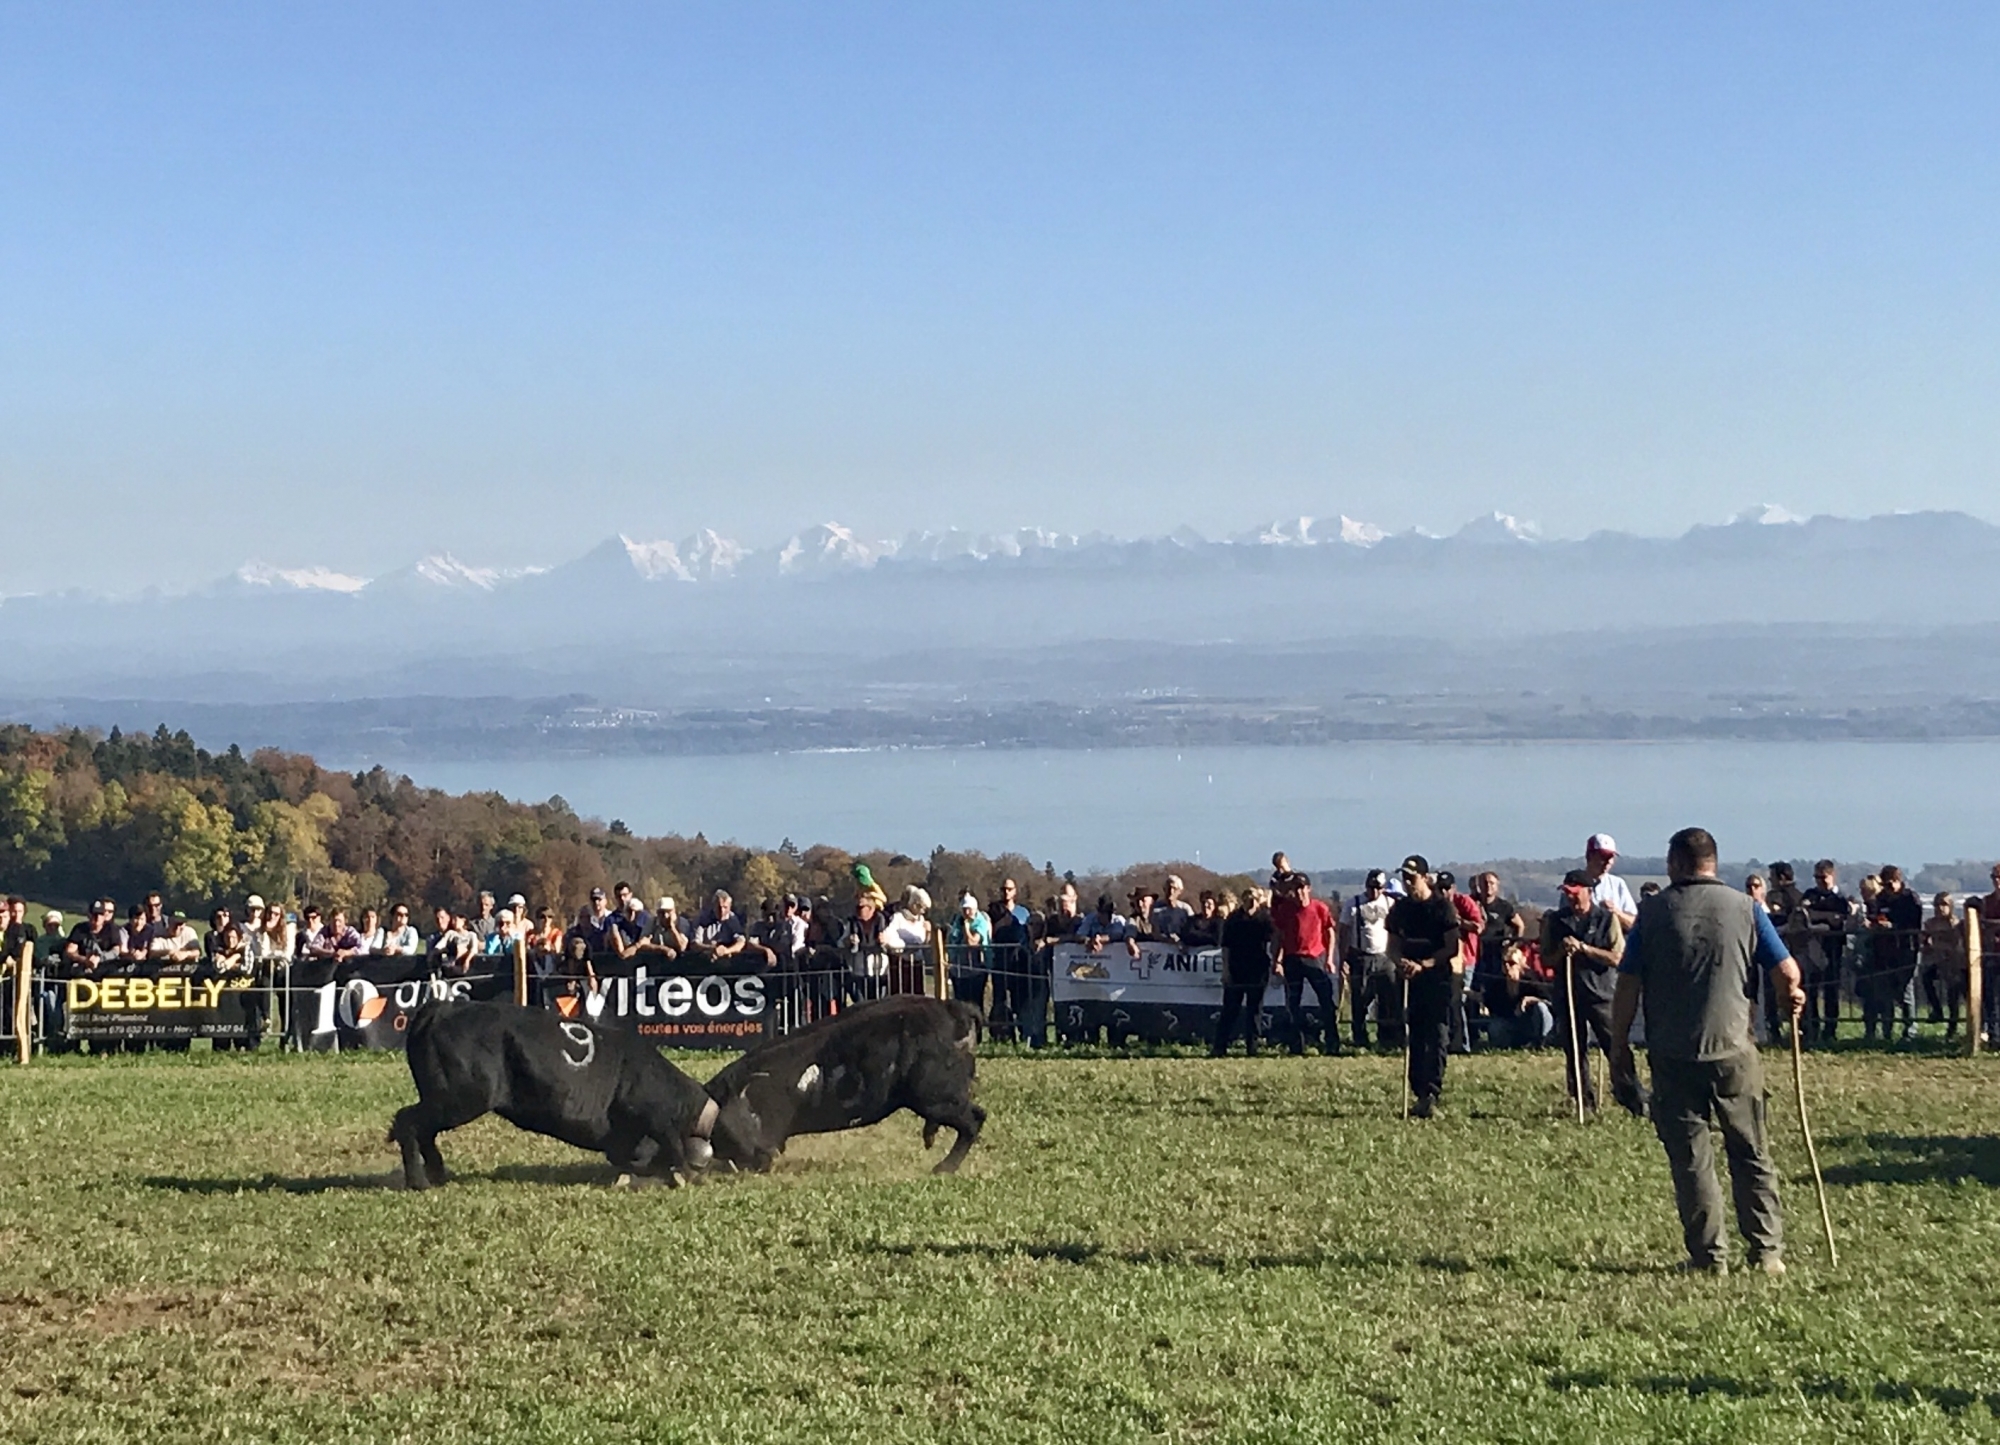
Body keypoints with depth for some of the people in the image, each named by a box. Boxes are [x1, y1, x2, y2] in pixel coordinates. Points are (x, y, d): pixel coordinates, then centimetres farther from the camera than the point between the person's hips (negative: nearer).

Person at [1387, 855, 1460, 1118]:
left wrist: (1424, 964, -18)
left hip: (1437, 977, -5)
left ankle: (1431, 1093, -20)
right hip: (1410, 979, 5)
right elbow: (1393, 947, 13)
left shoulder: (1442, 907, -5)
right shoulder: (1400, 909, 10)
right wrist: (1401, 962, -10)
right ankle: (1419, 1093, 12)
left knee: (1437, 1035, -12)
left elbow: (1452, 949, -8)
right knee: (1414, 1038, 6)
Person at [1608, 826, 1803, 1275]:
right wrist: (1792, 999, 22)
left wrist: (1619, 1046, 6)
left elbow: (1628, 986, -2)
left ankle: (1707, 1255, 6)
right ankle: (1767, 1251, 12)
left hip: (1672, 1054, -1)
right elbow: (1787, 974, 0)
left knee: (1689, 1155, 6)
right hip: (1733, 1050, 1)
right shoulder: (1744, 909, 1)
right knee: (1751, 1153, 12)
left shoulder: (1655, 911, 0)